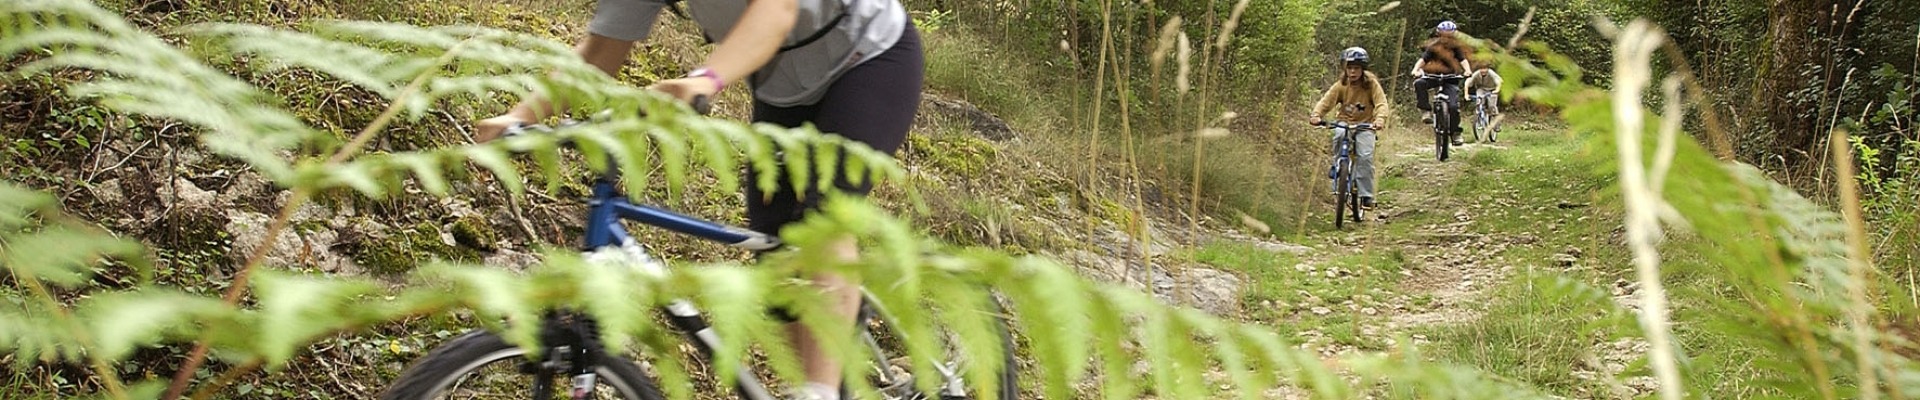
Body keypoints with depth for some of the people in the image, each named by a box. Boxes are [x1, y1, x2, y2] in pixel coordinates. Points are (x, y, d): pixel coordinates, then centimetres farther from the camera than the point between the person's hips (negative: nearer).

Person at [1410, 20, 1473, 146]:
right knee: (1418, 83, -32)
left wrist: (1467, 70, -32)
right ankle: (1426, 111, -26)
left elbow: (1463, 60, -10)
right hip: (1433, 76, 1)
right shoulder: (1432, 47, 1)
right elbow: (1422, 60, -10)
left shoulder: (1456, 48, 2)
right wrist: (1416, 69, -31)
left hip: (1450, 79, -1)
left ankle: (1456, 133, -2)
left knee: (1453, 106, -18)